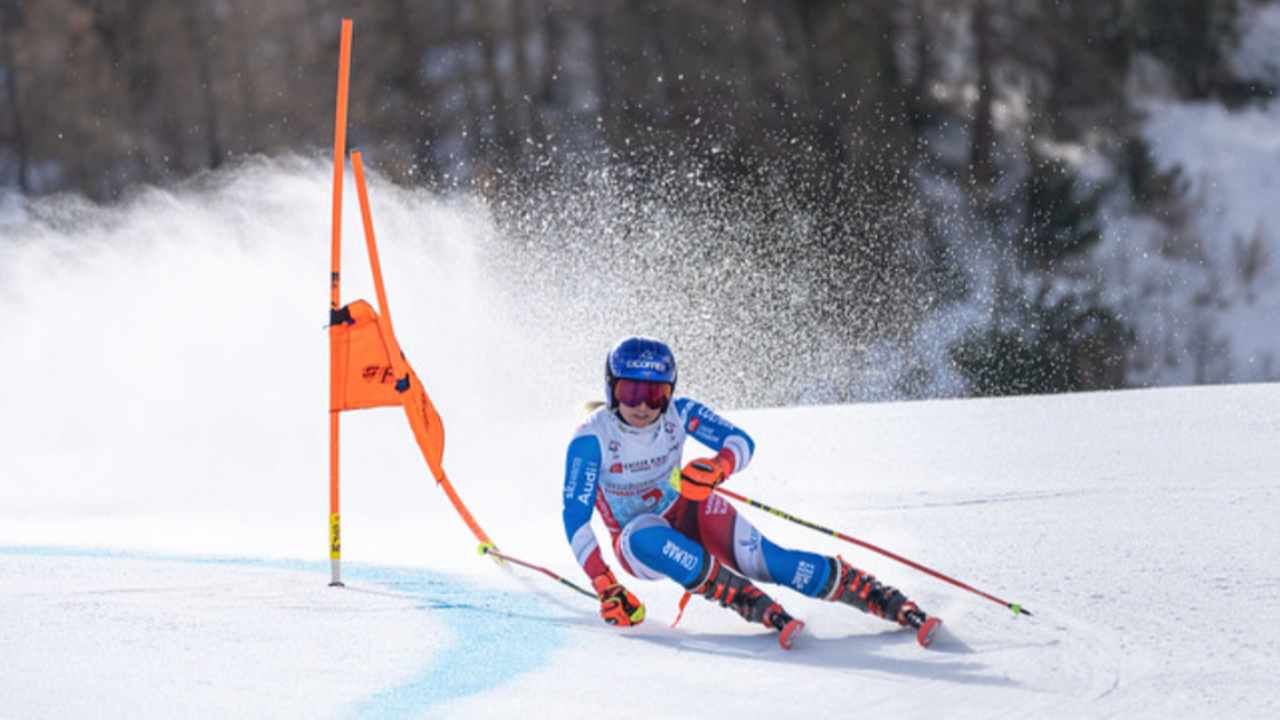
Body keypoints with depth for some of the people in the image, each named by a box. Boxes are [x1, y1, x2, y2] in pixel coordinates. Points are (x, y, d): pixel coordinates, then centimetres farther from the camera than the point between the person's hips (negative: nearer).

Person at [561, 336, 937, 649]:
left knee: (767, 561, -21)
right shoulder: (592, 440, -23)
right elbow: (576, 518, -23)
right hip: (640, 549, -2)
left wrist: (716, 468, -38)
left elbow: (741, 442, -15)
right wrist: (605, 587, -31)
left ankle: (900, 607, -25)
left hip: (688, 512, 2)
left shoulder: (677, 414, -15)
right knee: (644, 535, -39)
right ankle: (760, 608, -40)